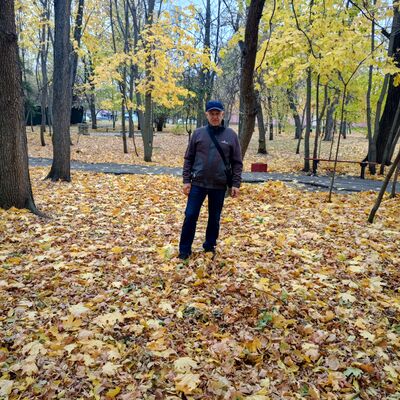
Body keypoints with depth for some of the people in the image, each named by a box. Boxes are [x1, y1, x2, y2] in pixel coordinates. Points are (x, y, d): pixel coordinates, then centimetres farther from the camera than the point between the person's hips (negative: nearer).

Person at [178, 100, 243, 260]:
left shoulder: (231, 135, 0)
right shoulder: (198, 133, 1)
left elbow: (237, 162, 2)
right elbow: (188, 158, 4)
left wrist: (236, 184, -4)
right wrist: (186, 180, -2)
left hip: (219, 185, 0)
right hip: (198, 183, 0)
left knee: (214, 218, 11)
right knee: (190, 216, 2)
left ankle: (210, 246, 29)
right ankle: (185, 249, 15)